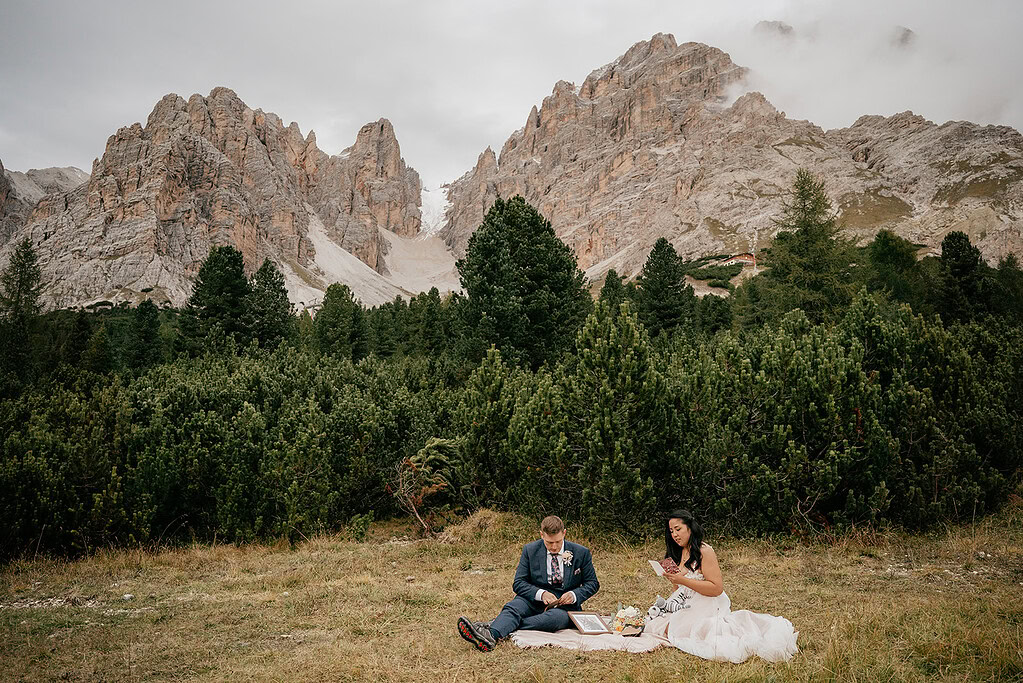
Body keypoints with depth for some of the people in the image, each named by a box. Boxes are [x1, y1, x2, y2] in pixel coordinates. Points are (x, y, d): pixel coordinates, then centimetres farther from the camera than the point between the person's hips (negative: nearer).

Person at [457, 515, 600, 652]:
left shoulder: (581, 553, -1)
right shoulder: (530, 550, 1)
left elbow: (592, 583, 7)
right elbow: (518, 583, -1)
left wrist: (575, 595, -14)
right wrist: (540, 594, -19)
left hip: (565, 605, -2)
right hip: (535, 600, 2)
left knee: (554, 617, -37)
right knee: (513, 608, -31)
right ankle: (491, 636, -61)